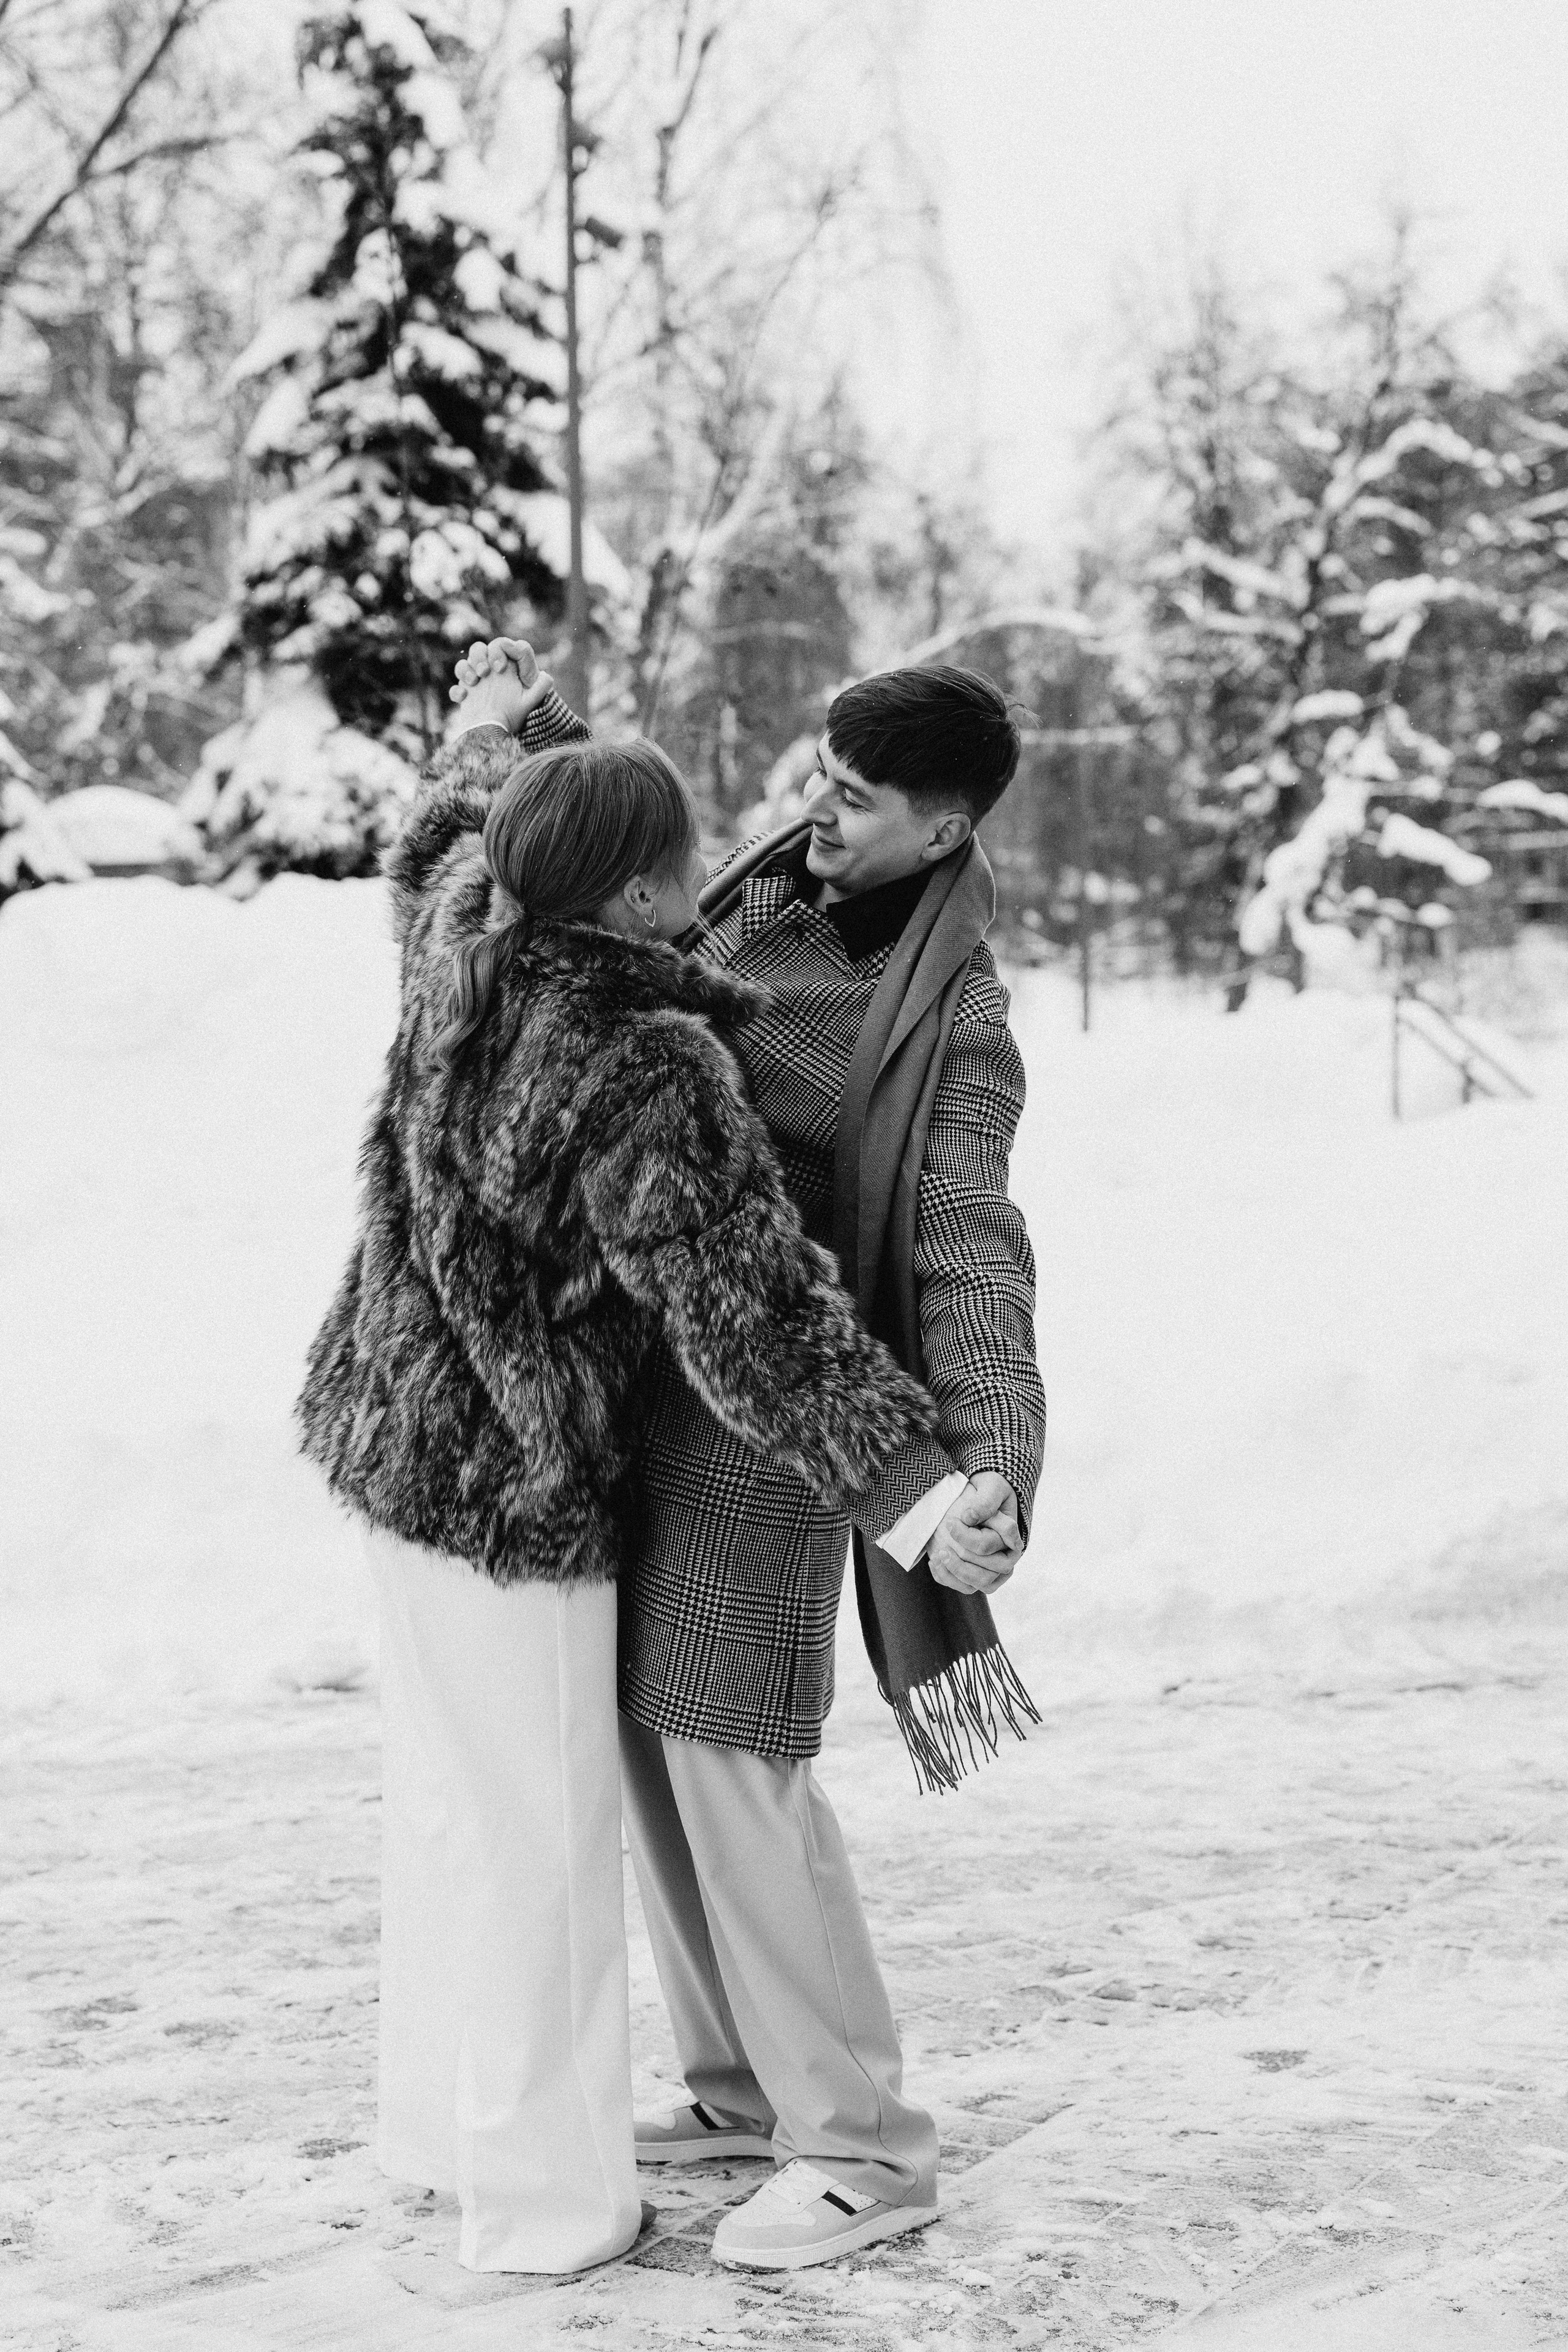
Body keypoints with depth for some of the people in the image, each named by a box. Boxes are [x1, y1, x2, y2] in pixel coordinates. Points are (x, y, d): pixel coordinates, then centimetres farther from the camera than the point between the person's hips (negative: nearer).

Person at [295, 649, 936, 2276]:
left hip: (397, 1431, 9)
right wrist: (900, 1482, -29)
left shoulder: (459, 940, -4)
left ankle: (437, 2119, 37)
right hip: (513, 1483, -9)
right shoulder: (649, 1076, -28)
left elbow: (441, 843, 20)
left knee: (447, 1799, 22)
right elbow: (748, 1305, -30)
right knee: (541, 1834, 3)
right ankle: (541, 2197, 15)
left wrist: (492, 738, 39)